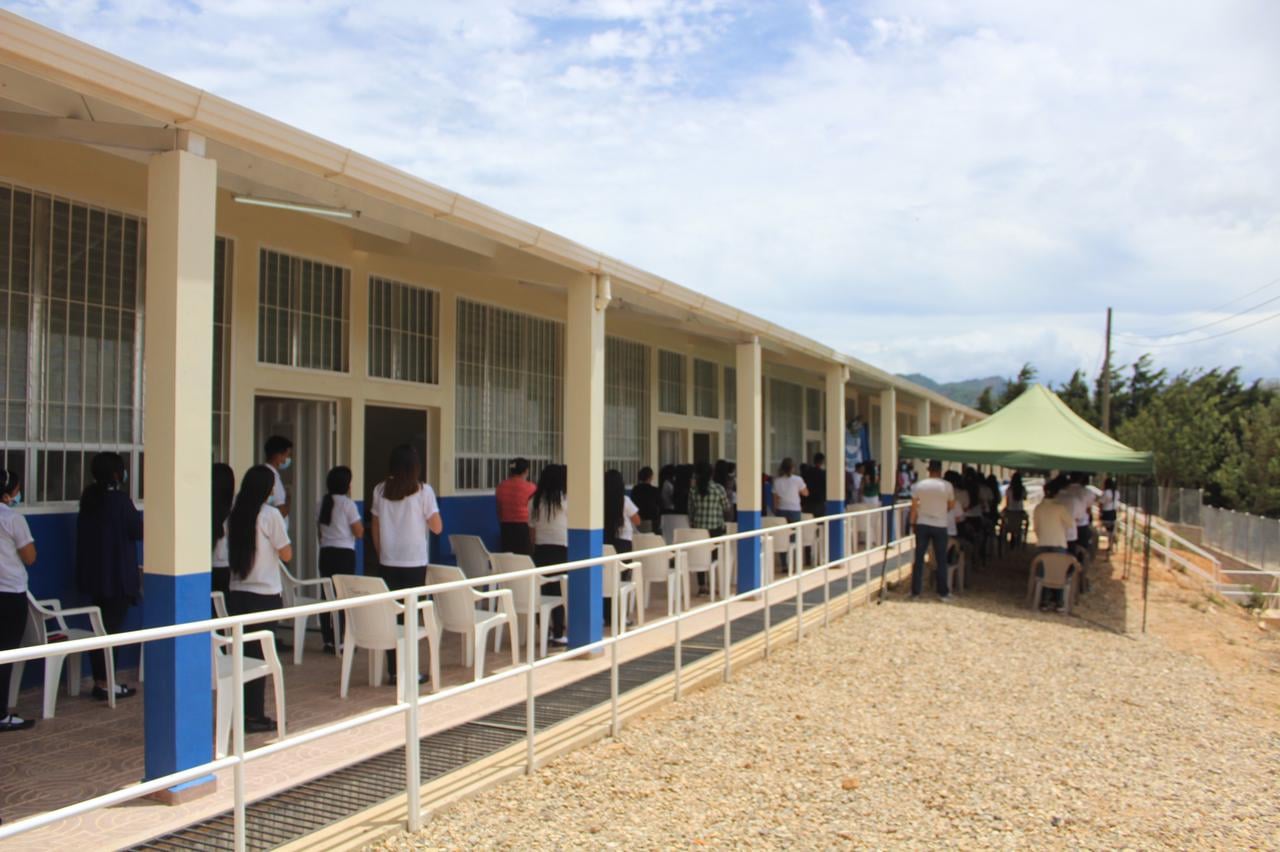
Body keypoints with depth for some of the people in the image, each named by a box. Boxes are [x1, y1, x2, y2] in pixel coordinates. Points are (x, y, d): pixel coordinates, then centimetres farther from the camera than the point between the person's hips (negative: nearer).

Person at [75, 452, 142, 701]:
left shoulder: (89, 499, 8)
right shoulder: (119, 499, -15)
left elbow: (86, 534, 15)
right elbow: (138, 530, -9)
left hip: (92, 575, 7)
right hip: (117, 576, -7)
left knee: (100, 628, 12)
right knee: (112, 628, -2)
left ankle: (99, 680, 16)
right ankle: (105, 684, 1)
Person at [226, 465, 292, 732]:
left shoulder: (234, 514, 5)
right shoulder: (270, 514, -11)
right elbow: (287, 554, -7)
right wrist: (282, 530, 8)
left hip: (237, 594, 6)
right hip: (265, 596, -5)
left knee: (243, 652, 11)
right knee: (260, 654, 1)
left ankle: (244, 712, 16)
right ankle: (254, 716, 5)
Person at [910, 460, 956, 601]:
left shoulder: (919, 486, -5)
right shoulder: (947, 486, -8)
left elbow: (914, 507, -1)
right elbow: (951, 506, 3)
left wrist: (913, 522, 12)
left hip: (922, 525, 1)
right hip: (940, 526, -1)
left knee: (919, 559, 7)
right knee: (941, 560, 8)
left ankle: (915, 591, 9)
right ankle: (943, 592, 12)